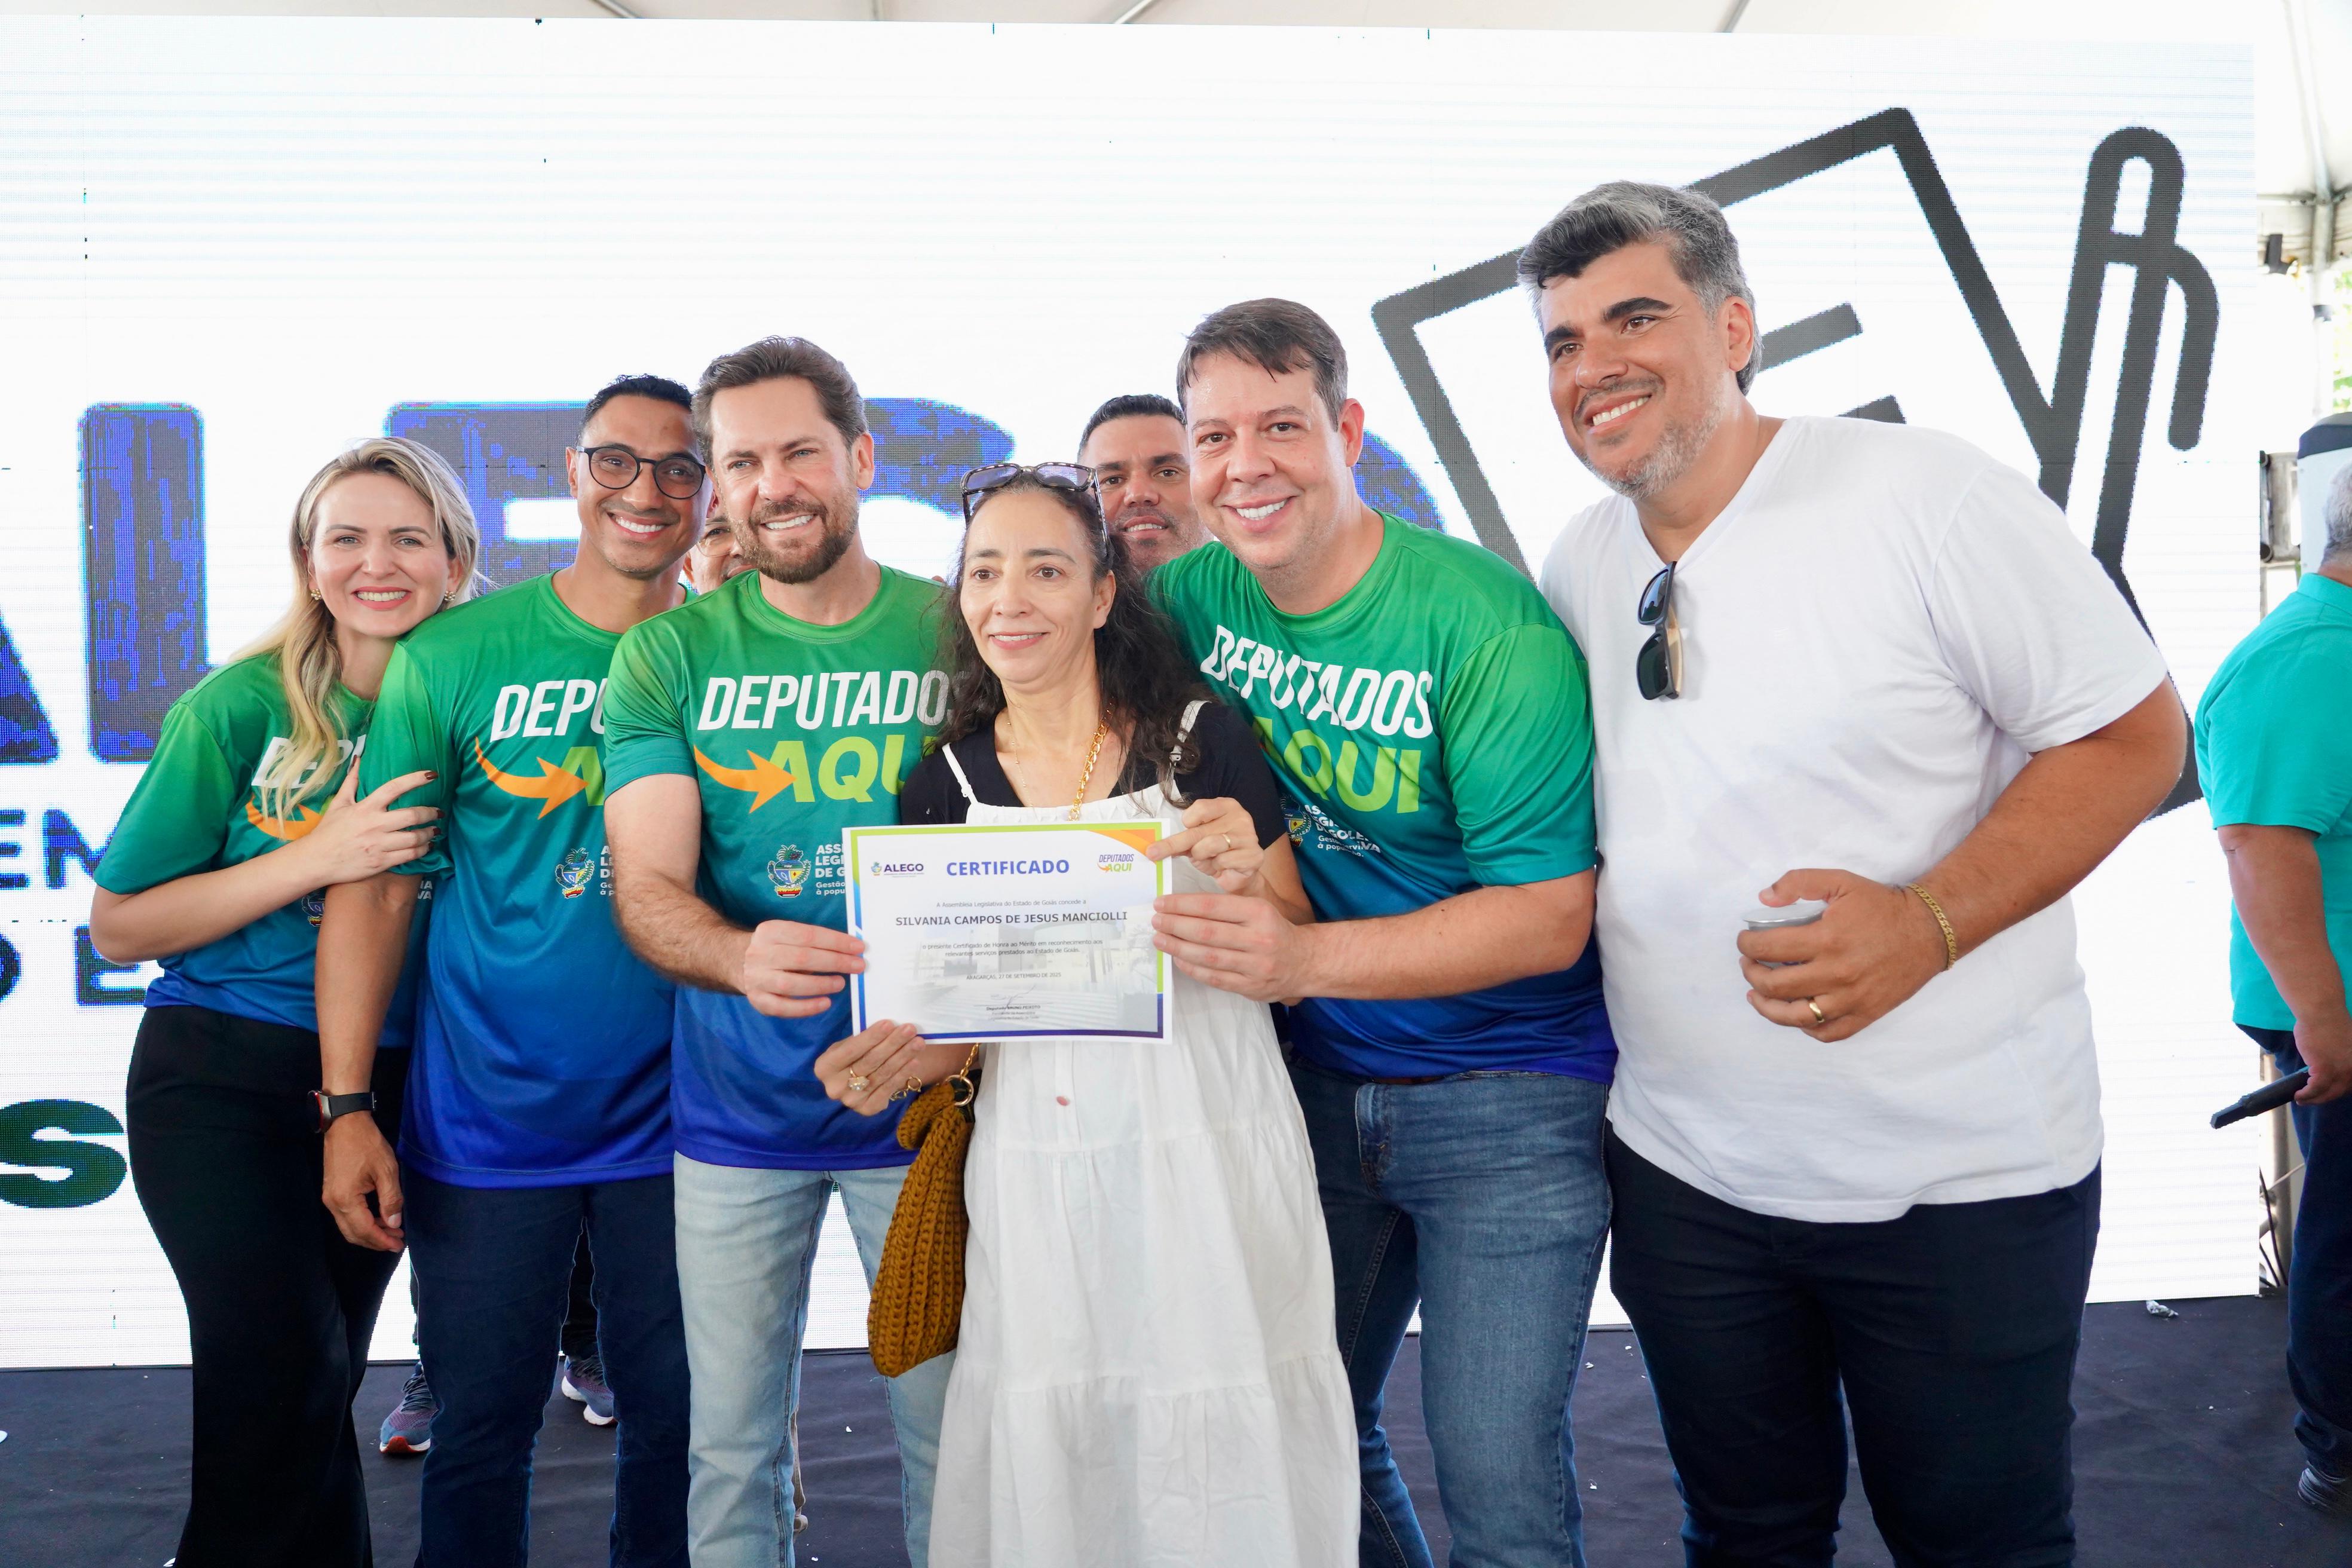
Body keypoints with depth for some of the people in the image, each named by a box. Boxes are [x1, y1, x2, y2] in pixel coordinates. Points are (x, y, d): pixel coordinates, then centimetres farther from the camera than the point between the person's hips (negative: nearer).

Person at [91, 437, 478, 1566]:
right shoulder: (238, 707, -7)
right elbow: (119, 926, -6)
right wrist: (316, 858, -16)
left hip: (386, 1085, 3)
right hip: (224, 1080, -3)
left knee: (316, 1379, 12)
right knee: (285, 1359, -16)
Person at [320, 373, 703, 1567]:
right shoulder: (454, 655, -3)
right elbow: (376, 887, -3)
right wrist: (348, 1108, -8)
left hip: (672, 1119, 1)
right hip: (486, 1119, -1)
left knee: (677, 1419, 11)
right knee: (480, 1425, 11)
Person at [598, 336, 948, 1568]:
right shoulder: (669, 655, -1)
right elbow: (647, 886, -9)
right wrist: (743, 959, -31)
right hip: (739, 1110, 1)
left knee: (946, 1430, 9)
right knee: (732, 1444, 11)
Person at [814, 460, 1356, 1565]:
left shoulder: (1204, 740, -3)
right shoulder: (944, 786, 5)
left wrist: (1249, 882, -17)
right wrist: (903, 1055, -9)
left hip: (1211, 1164, -2)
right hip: (1034, 1175, 2)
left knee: (1224, 1459, 4)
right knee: (1046, 1470, 8)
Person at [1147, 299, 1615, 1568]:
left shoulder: (1492, 627, -19)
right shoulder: (1191, 597, -3)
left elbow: (1549, 917, -21)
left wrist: (1303, 957, -34)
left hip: (1506, 1100, -5)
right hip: (1314, 1082, 5)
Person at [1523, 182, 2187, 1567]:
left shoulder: (1922, 495, -14)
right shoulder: (1579, 565, 3)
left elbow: (2137, 736, -12)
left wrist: (1926, 922, -24)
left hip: (1962, 1176, -4)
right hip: (1688, 1174, 5)